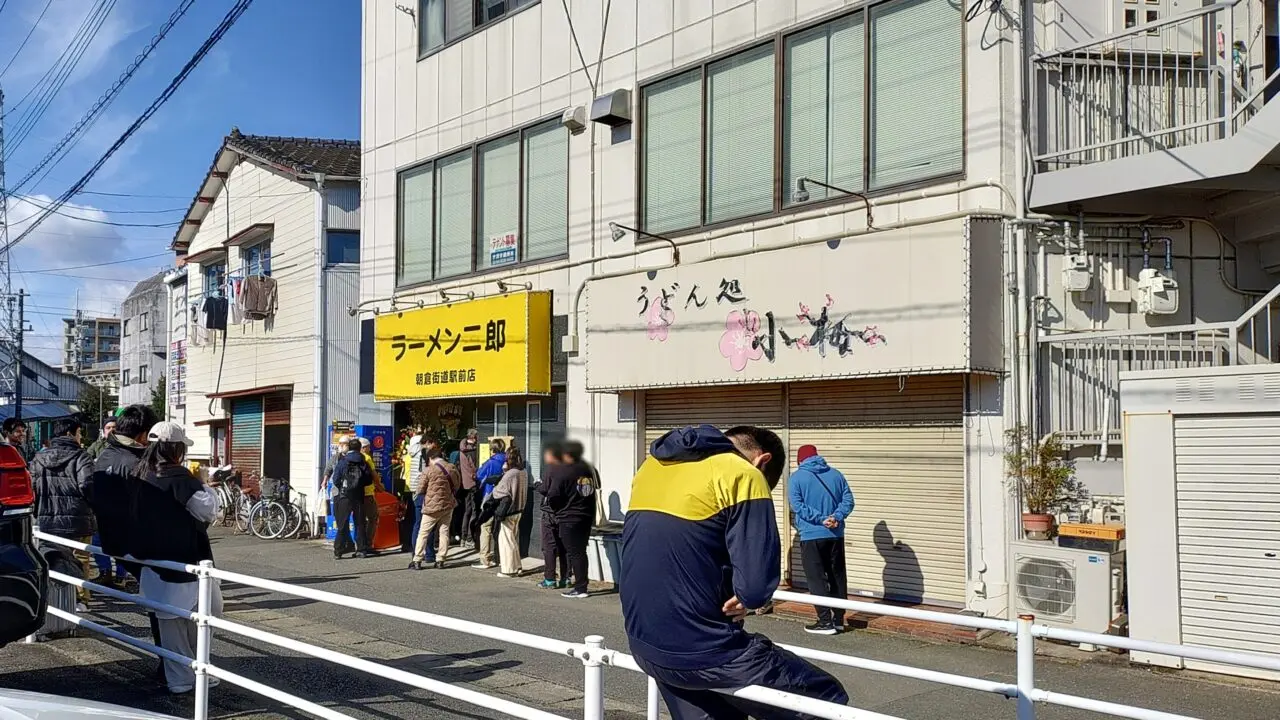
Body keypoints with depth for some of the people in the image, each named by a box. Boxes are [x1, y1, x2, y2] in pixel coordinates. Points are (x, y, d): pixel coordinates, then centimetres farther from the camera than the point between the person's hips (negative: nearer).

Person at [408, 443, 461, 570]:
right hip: (448, 505, 4)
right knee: (444, 532, 11)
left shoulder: (428, 470, -12)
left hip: (432, 507, -4)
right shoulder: (453, 468, 1)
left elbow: (420, 490, -8)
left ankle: (417, 561, 1)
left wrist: (416, 491, 13)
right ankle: (440, 560, 11)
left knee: (423, 533, 2)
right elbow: (458, 485, 13)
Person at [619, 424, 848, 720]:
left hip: (644, 643, 8)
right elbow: (757, 582, -19)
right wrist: (743, 598, 3)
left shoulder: (653, 464, 13)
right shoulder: (743, 475, -10)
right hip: (704, 651, -8)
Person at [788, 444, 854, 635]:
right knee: (837, 576, 13)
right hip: (836, 535, 4)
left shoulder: (796, 478, -3)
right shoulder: (835, 474, 9)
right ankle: (838, 619, 17)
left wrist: (821, 519, -16)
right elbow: (848, 500, 0)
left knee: (816, 578, 0)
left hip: (811, 536, -4)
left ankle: (825, 621, -5)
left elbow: (798, 506, -14)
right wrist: (836, 517, -10)